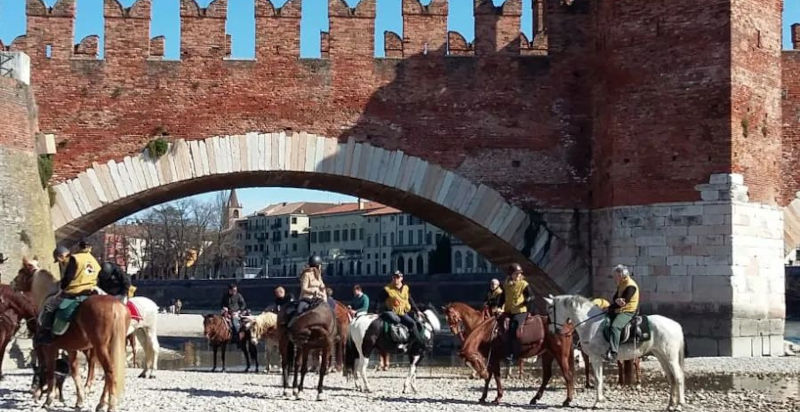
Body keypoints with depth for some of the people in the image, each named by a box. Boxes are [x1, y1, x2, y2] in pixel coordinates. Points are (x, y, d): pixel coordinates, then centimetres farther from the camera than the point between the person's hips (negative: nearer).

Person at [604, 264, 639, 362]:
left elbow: (624, 302, -21)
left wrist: (611, 308, -12)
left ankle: (613, 353, -45)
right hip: (619, 311, 11)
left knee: (615, 326, -34)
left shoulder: (630, 286, -15)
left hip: (628, 312, -11)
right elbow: (615, 297, 12)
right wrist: (616, 300, -12)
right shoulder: (621, 285, 15)